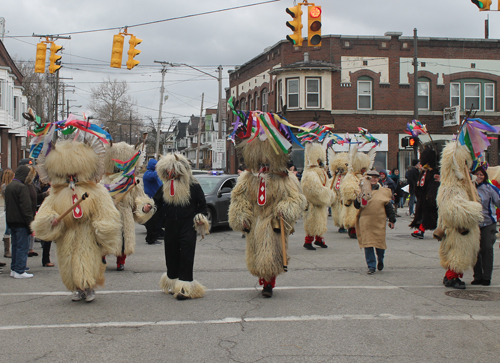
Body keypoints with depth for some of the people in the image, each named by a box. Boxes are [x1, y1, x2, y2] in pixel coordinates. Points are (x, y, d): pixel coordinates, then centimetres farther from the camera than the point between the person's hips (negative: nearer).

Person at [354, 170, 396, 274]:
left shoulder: (383, 191, 9)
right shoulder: (363, 191, 8)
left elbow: (389, 207, 11)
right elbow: (356, 206, 3)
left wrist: (391, 220, 7)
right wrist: (359, 200, -17)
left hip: (379, 222, 0)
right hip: (365, 221, 0)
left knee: (380, 242, 3)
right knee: (367, 243, -4)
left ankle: (380, 260, 32)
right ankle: (371, 266, 3)